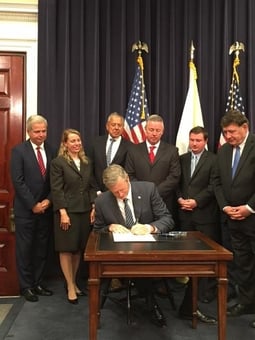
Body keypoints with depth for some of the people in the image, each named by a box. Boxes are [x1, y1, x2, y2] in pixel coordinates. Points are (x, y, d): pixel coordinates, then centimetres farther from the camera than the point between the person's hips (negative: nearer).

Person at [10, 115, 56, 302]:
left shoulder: (52, 151, 6)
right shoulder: (19, 151, -6)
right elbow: (18, 181, -11)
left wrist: (48, 200, -7)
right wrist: (33, 205, -13)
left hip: (46, 208, 4)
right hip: (26, 209, -4)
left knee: (42, 248, 11)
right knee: (25, 248, 6)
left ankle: (38, 283, 24)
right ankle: (26, 286, 19)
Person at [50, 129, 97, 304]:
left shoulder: (87, 162, 12)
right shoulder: (58, 162, -5)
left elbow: (91, 186, 12)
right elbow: (56, 190, -10)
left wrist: (94, 207, 3)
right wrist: (63, 212, -17)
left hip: (85, 210, 5)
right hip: (67, 211, -5)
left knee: (79, 249, 11)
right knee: (66, 249, 2)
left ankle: (73, 282, 25)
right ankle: (70, 287, 13)